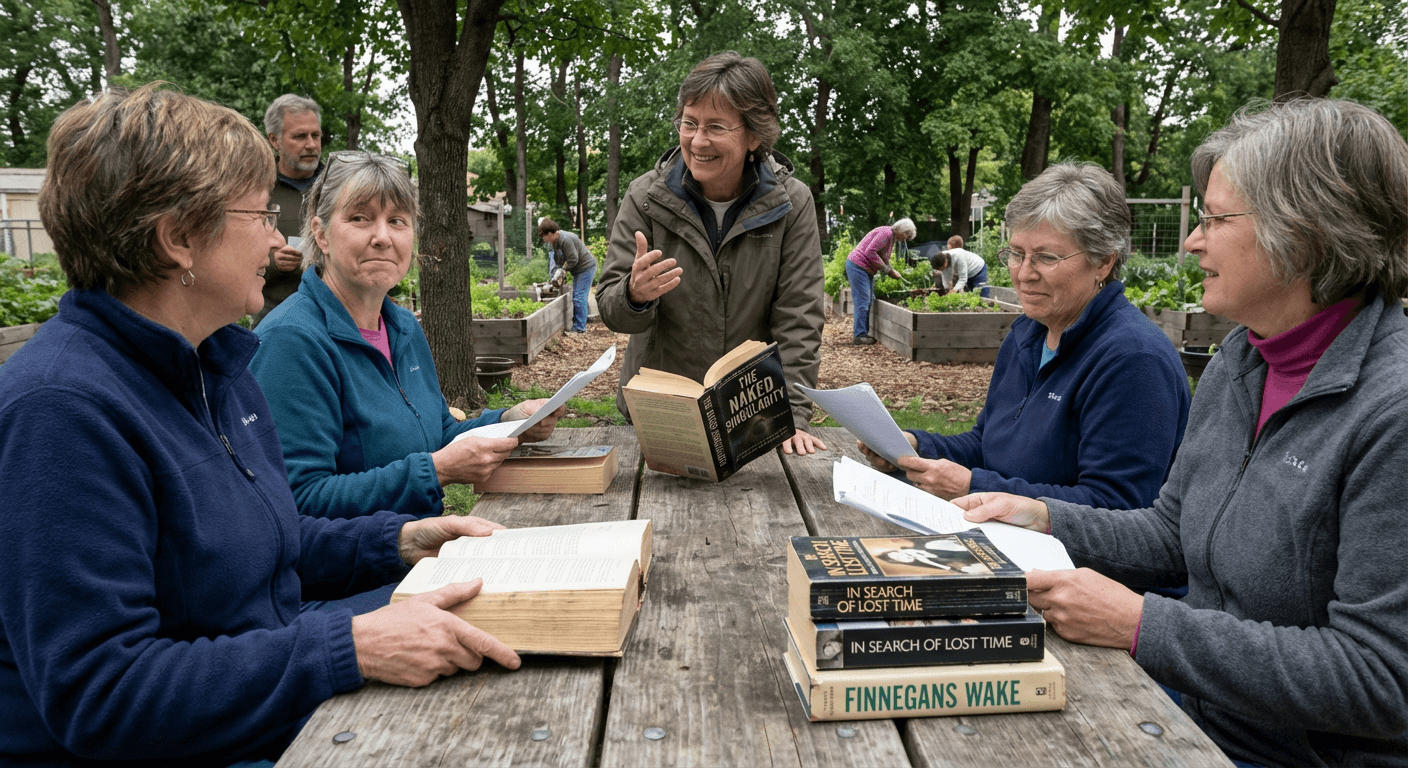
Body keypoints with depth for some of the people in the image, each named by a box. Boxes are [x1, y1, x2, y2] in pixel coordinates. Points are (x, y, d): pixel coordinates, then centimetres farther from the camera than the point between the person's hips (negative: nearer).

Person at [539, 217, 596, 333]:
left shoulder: (566, 239, -23)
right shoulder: (555, 241, 10)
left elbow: (573, 259, -23)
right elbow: (560, 261, 15)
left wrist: (561, 271, -13)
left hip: (586, 268, -11)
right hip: (578, 270, 11)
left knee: (579, 298, -11)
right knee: (575, 297, 13)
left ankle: (580, 328, -8)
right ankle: (577, 325, 20)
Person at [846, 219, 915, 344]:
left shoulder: (891, 237, 17)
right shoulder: (885, 233, -16)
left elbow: (884, 259, 21)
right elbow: (870, 252, -25)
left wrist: (892, 271, 5)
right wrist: (886, 269, -17)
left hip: (866, 269, 11)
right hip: (858, 266, -11)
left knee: (869, 300, 10)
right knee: (863, 301, -10)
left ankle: (863, 332, 15)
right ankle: (859, 335, -7)